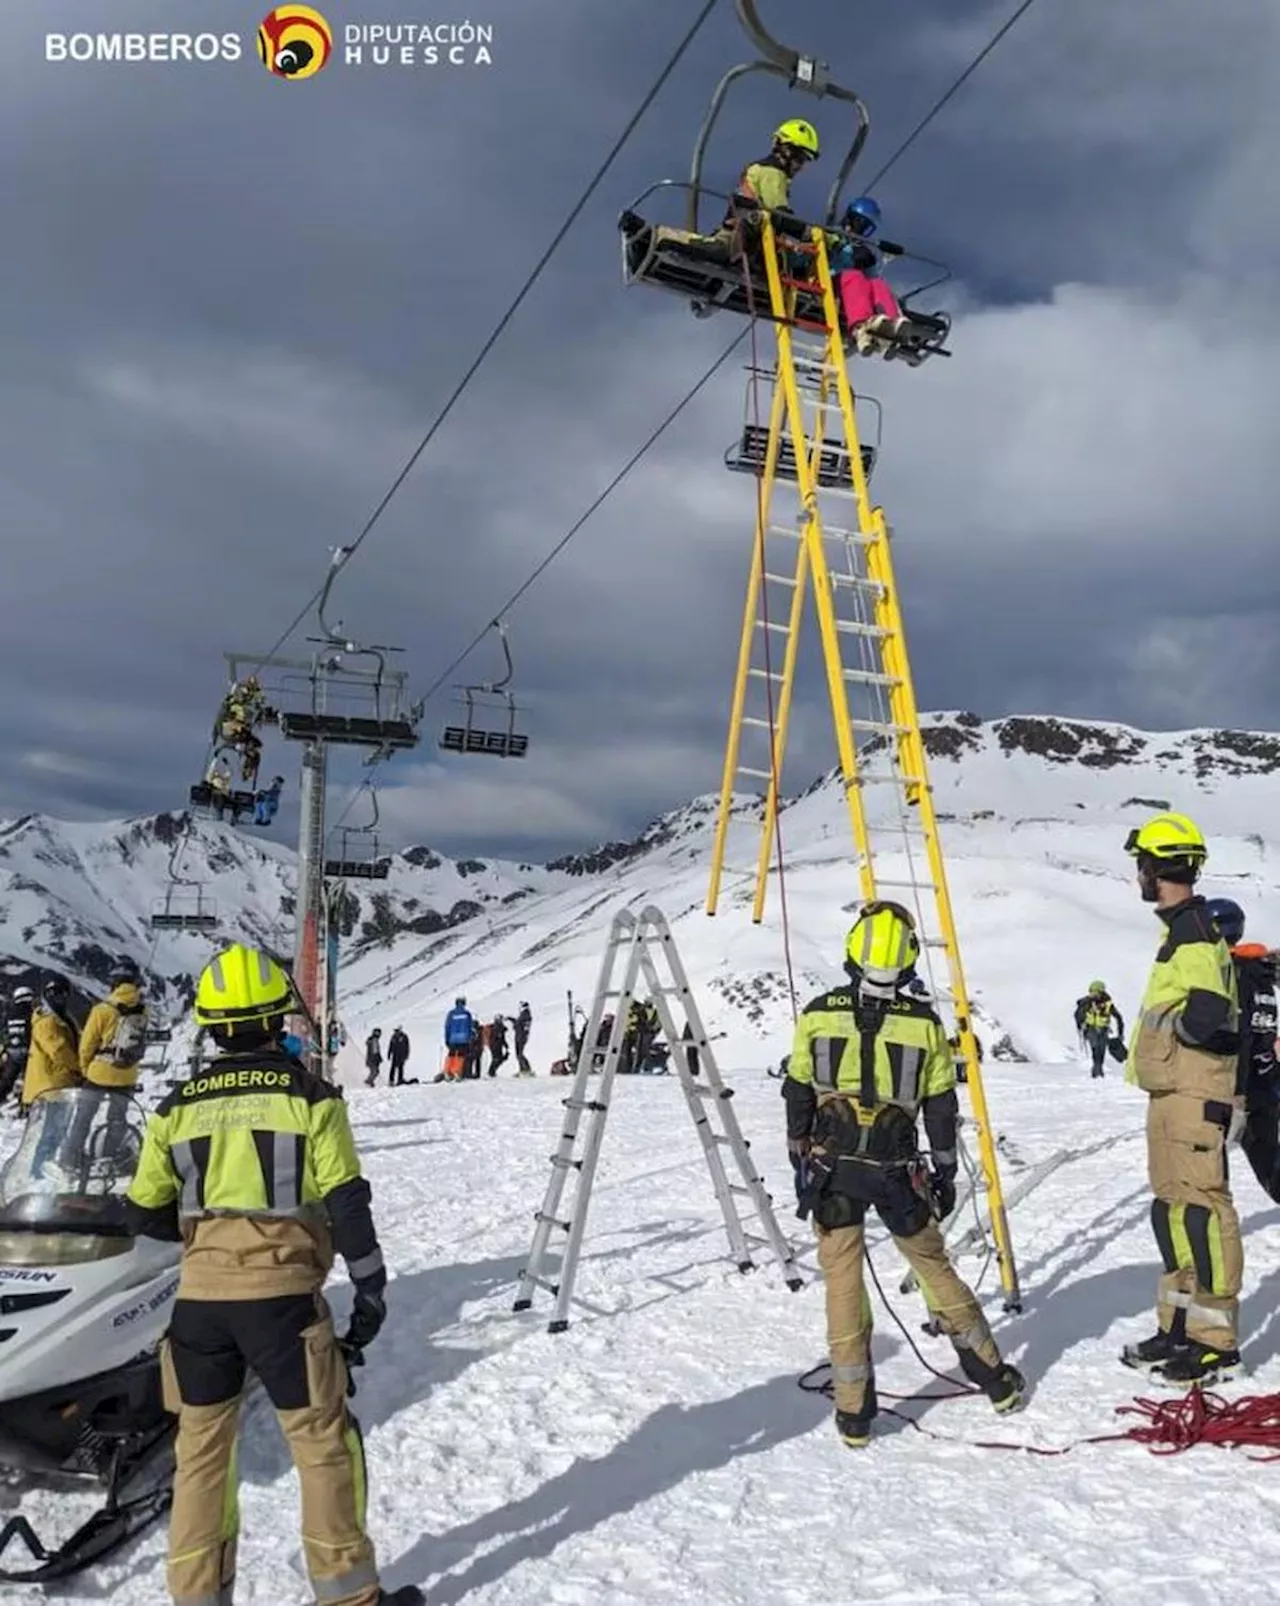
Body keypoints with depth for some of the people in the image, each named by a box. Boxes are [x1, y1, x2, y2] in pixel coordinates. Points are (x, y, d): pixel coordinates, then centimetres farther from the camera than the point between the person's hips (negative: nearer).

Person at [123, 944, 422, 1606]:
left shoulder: (176, 1108, 3)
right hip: (281, 1293, -3)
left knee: (202, 1443, 17)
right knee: (321, 1439, 9)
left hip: (198, 1296, 3)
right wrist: (370, 1290, 0)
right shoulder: (310, 1097, -7)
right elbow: (347, 1205, -8)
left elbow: (144, 1215, 10)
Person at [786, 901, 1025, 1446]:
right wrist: (945, 1171, 12)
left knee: (842, 1279, 7)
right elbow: (941, 1107, 1)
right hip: (897, 1169, 1)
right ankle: (996, 1378, 29)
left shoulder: (818, 1014, -7)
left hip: (832, 1166, -1)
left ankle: (854, 1412, 12)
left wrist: (802, 1160, 13)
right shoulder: (924, 1022, -6)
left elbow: (798, 1095, 1)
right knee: (934, 1266, 18)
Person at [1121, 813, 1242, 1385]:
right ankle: (1180, 1327, 25)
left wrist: (1168, 1020, -10)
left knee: (1199, 1211, -4)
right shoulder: (1183, 928, 16)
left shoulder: (1192, 931, -16)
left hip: (1192, 1099, -11)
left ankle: (1215, 1341, 4)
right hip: (1173, 1094, 11)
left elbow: (1207, 1014, -27)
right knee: (1173, 1212, 15)